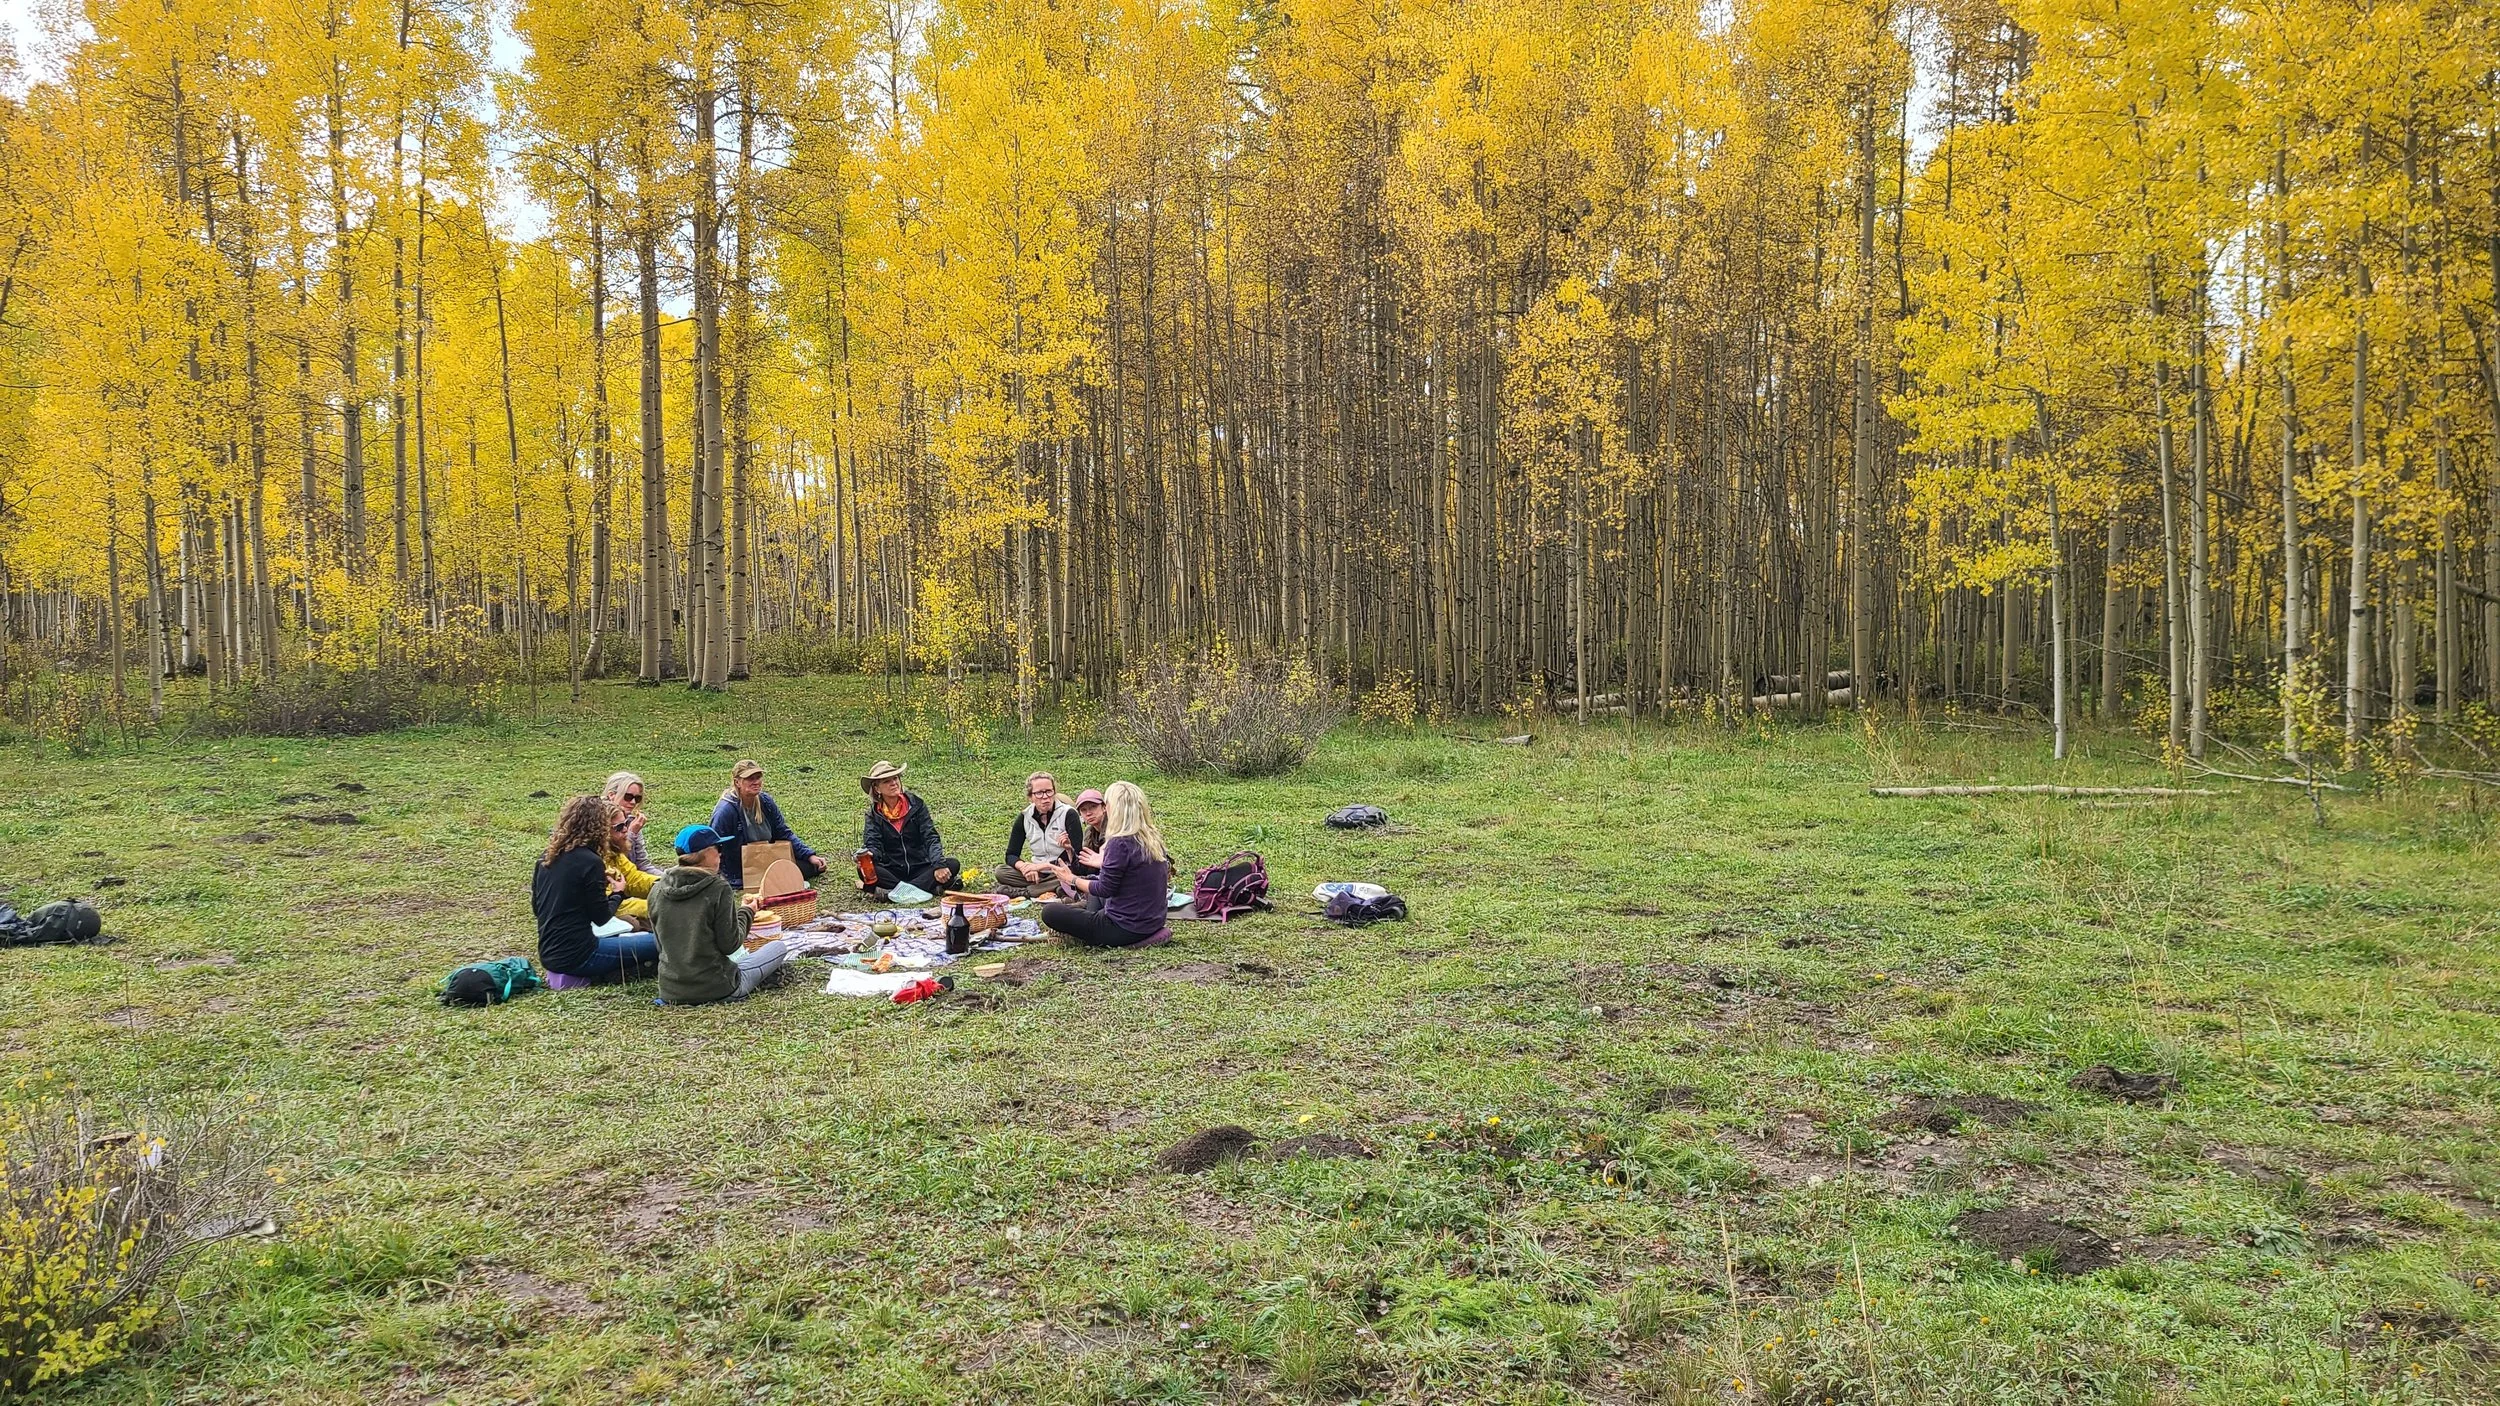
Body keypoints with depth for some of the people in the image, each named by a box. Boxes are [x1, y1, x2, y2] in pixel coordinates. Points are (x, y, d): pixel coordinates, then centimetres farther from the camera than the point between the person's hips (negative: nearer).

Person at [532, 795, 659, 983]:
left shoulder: (547, 857, 6)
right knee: (658, 944, -5)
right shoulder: (590, 861, -16)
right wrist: (617, 892, 9)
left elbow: (536, 907, 16)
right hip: (575, 956, -8)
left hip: (548, 955, 8)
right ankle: (603, 974, -11)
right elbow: (601, 917, -11)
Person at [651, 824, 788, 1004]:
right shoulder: (719, 889, -16)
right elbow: (730, 945, -14)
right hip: (715, 989, -6)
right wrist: (746, 913, 3)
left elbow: (661, 944, 10)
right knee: (778, 948, 14)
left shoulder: (657, 891, 0)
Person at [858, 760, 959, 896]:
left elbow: (931, 837, -8)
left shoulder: (916, 804, 1)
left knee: (953, 865, -25)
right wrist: (868, 854, -36)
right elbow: (872, 843, -10)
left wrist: (939, 865, -25)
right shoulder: (874, 814, 3)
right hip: (892, 871, 0)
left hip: (921, 868, 1)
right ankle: (930, 888, -35)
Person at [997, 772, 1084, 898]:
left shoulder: (1068, 814, -11)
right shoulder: (1024, 817, 2)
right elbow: (1011, 855, 2)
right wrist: (1024, 867, -22)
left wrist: (1040, 866, -21)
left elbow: (1075, 856, -16)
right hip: (1037, 873, 4)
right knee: (1001, 871, -18)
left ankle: (1020, 891, -25)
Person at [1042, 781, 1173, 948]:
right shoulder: (1154, 839, 4)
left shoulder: (1120, 843, -21)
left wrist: (1072, 880, 0)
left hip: (1127, 928, -9)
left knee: (1050, 912, -3)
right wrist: (1102, 862, 30)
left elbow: (1105, 889, -15)